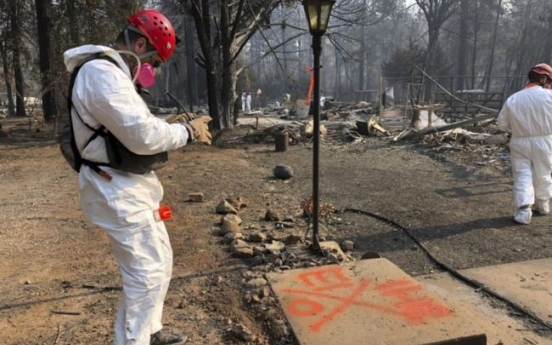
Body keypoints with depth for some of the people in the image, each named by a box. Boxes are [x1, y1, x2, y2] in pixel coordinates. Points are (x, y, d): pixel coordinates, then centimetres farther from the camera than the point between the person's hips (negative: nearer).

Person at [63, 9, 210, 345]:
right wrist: (186, 132, -12)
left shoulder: (112, 72, 15)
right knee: (147, 273, -4)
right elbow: (142, 136, -26)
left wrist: (172, 126, 6)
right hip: (118, 191, -11)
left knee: (161, 259, 20)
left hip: (131, 185, 11)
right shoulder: (101, 73, -20)